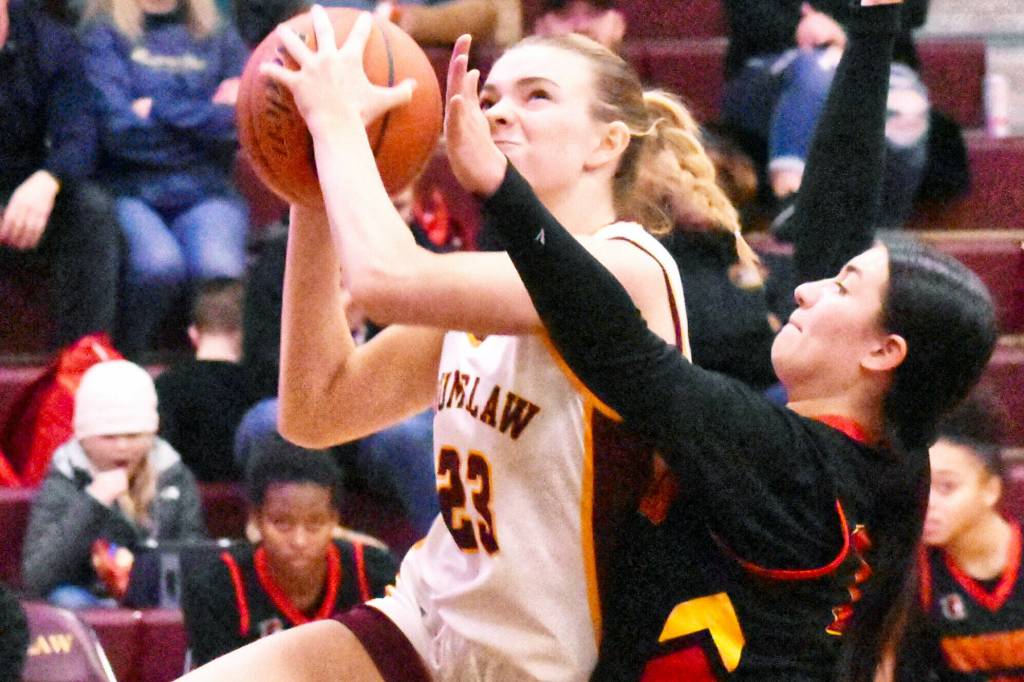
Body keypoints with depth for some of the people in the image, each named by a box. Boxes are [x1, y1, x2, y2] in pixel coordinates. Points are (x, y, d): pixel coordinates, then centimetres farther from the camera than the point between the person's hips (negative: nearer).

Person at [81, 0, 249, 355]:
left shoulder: (221, 38, 19)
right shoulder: (103, 35, 9)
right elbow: (116, 128, -5)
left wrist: (159, 110, -2)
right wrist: (209, 116, 0)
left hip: (205, 191, 2)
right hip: (130, 189, -2)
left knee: (218, 266, -33)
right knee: (159, 262, -35)